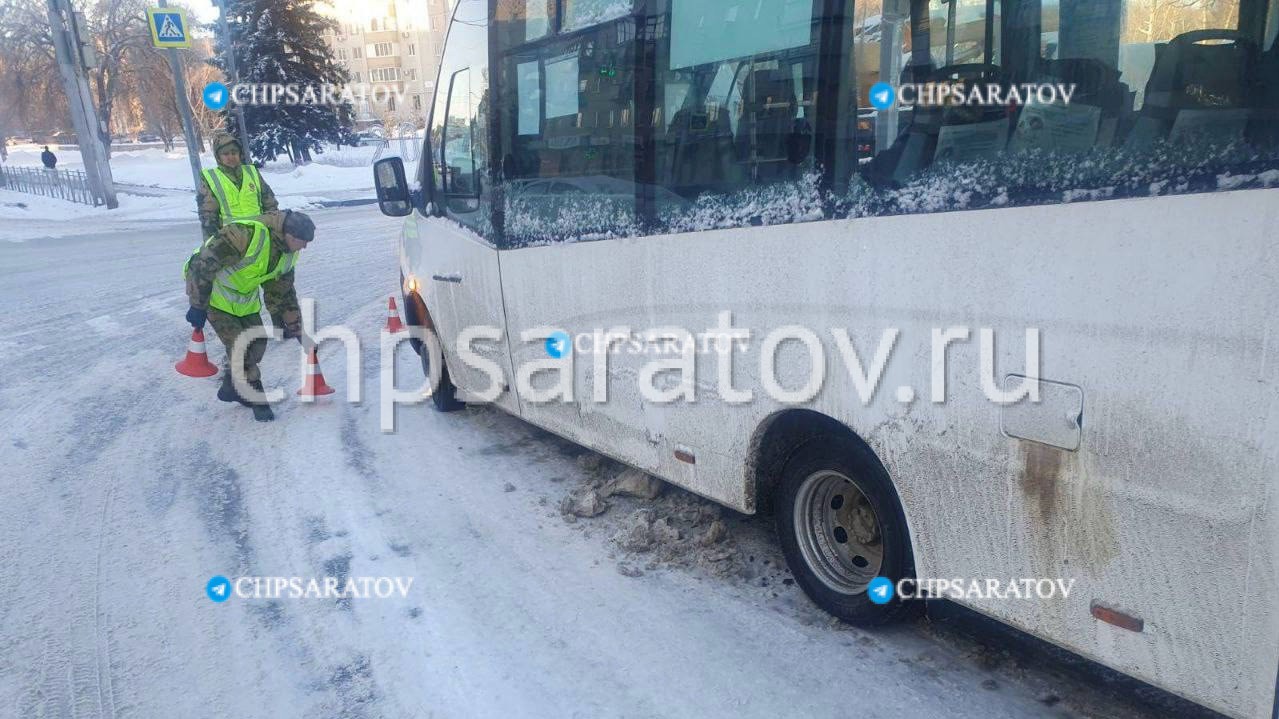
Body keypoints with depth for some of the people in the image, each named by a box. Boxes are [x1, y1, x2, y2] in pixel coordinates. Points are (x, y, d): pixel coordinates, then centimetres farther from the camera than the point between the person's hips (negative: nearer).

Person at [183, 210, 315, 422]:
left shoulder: (288, 253, -7)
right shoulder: (247, 235, -36)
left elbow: (282, 292, 6)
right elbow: (204, 263, -31)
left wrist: (296, 331, 6)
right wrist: (198, 307, -24)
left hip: (244, 297, 8)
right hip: (213, 291, -8)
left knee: (257, 344, 4)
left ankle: (231, 388, 27)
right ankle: (257, 399, 6)